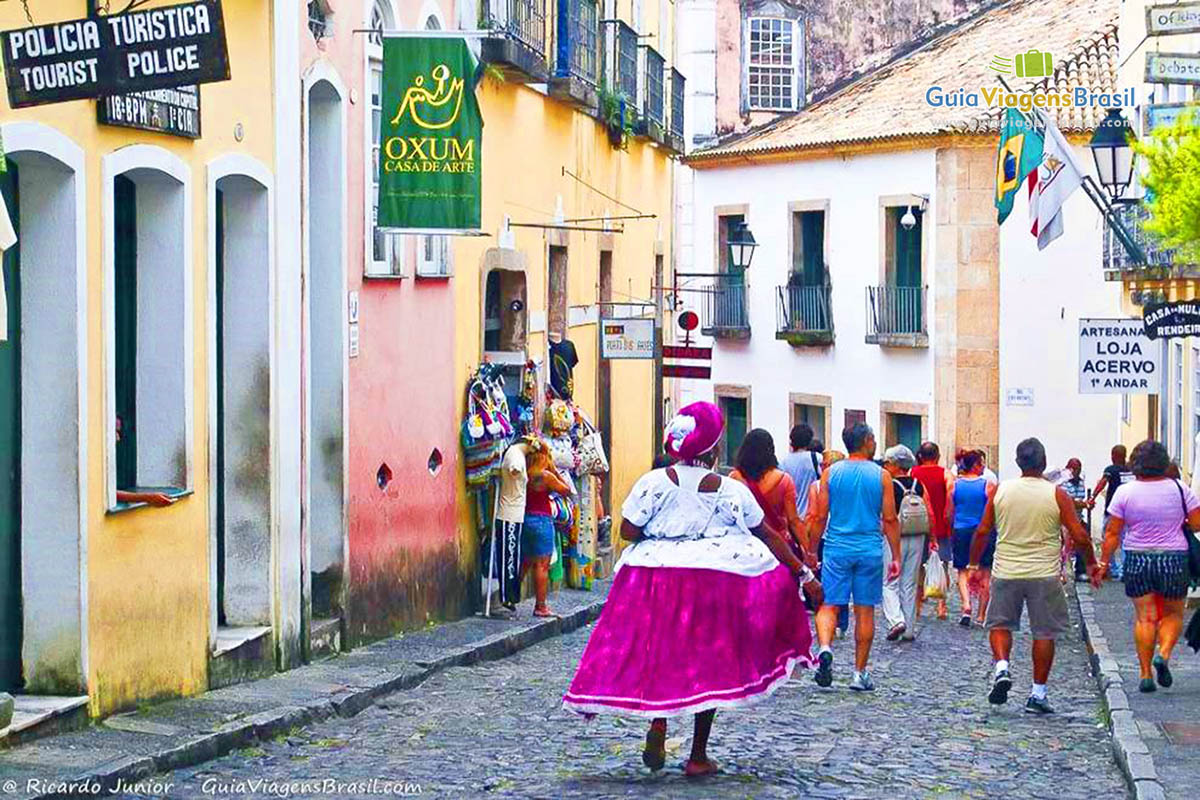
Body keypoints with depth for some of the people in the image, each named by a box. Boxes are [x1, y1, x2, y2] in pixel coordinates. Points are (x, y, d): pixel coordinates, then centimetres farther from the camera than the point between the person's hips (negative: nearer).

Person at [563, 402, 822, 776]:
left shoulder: (655, 482, -2)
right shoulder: (732, 490, 0)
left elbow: (628, 530, -5)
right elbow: (767, 536, 6)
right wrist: (804, 575, 14)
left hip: (657, 579, 0)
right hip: (715, 582, 0)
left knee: (658, 651, 18)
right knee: (710, 662, 10)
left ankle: (658, 723, -3)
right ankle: (699, 756, 13)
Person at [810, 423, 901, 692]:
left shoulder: (830, 473, 2)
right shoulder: (881, 475, 0)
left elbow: (820, 517, 1)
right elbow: (890, 520, 0)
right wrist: (896, 557, 6)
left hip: (837, 549, 0)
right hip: (869, 550, 0)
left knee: (829, 605, 4)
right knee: (865, 610, 7)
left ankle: (825, 649, -25)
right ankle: (860, 674, 11)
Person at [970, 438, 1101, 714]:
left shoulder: (1000, 491, -1)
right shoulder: (1056, 495, -6)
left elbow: (983, 531, 2)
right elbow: (1079, 536, -7)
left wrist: (974, 563, 15)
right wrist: (1092, 564, 9)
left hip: (1006, 572, 2)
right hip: (1044, 574, -1)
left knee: (1000, 624, 17)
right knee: (1044, 632, 8)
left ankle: (1001, 666, -7)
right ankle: (1038, 693, 9)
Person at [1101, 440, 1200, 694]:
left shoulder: (1125, 492, -4)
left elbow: (1112, 533, -3)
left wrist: (1103, 561, 4)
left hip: (1137, 560, 0)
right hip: (1173, 559, 0)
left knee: (1145, 617, 5)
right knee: (1173, 613, 15)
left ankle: (1146, 674, 3)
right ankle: (1164, 654, -10)